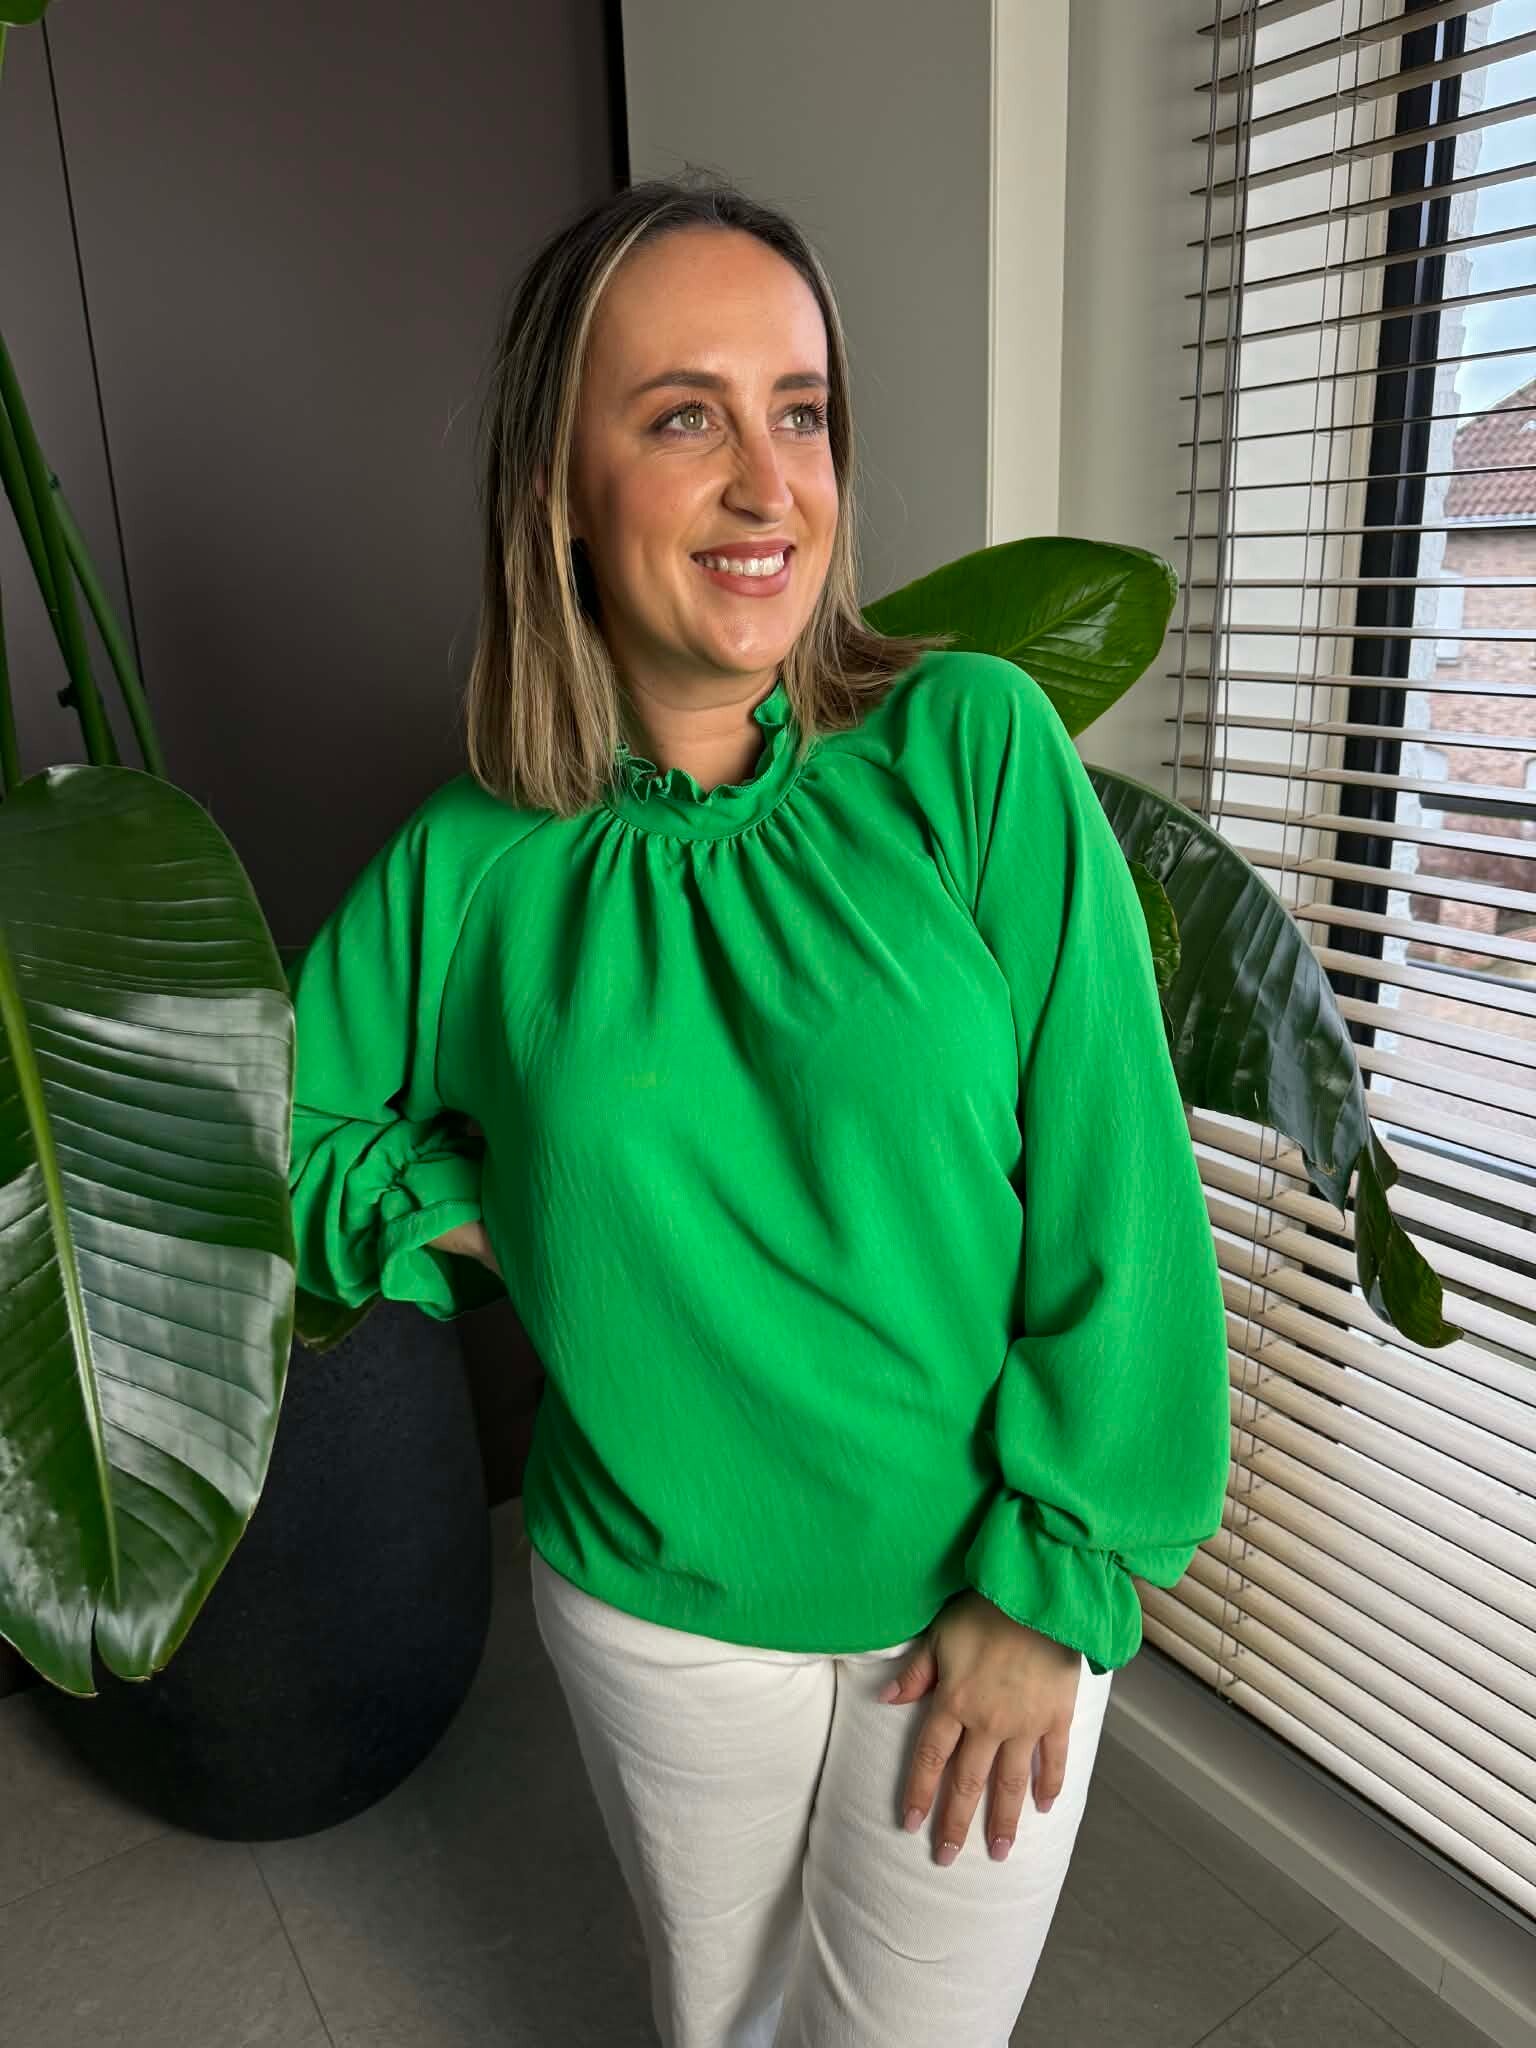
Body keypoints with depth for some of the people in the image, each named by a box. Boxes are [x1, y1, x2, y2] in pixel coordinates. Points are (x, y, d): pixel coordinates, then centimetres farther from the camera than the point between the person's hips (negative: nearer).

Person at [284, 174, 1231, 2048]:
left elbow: (1113, 1193, -14)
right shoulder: (468, 865, -9)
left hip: (991, 1586, -1)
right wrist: (481, 1218, -14)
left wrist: (1051, 1579, -12)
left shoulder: (974, 748, -14)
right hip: (652, 1600, 2)